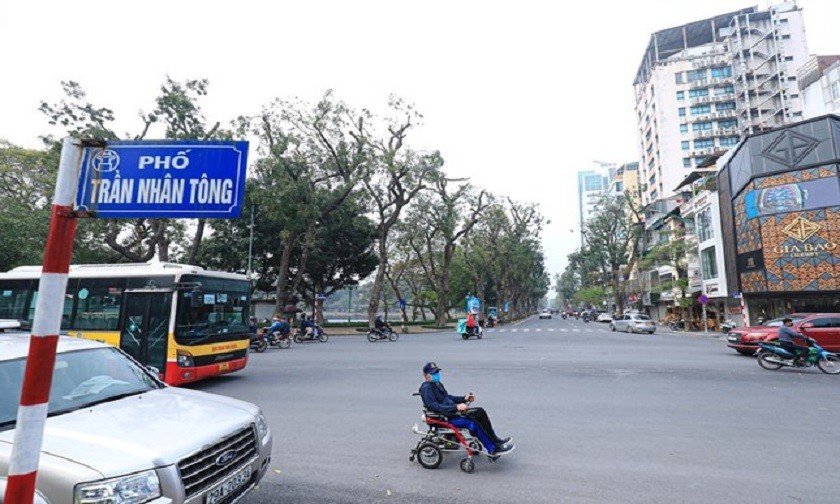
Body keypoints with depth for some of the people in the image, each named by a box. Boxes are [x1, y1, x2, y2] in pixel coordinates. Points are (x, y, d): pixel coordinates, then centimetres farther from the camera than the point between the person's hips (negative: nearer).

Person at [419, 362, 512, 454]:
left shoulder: (437, 384, 15)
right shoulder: (426, 388, -15)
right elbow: (434, 406, -26)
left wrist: (464, 398, 9)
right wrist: (456, 407, -31)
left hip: (452, 412, 10)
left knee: (479, 411, 0)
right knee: (472, 422, -23)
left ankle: (494, 439, 6)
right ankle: (493, 448, -11)